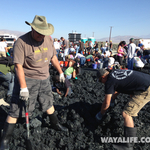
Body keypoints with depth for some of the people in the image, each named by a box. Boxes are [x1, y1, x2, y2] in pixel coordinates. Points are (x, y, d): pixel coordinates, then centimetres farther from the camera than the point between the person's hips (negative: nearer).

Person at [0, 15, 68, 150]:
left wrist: (61, 72, 12)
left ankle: (55, 124, 44)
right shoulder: (22, 42, -19)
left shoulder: (48, 39, -1)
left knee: (49, 103, 21)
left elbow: (53, 57, 9)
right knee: (16, 110, 1)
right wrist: (23, 87, -25)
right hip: (27, 79, -5)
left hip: (44, 79, 6)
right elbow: (18, 66, -21)